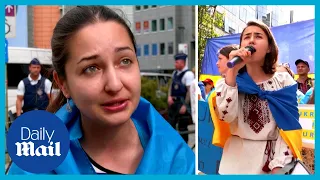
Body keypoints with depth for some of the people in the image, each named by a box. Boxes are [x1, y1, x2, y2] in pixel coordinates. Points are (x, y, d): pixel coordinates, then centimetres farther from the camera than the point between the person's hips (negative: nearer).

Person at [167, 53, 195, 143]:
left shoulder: (188, 74, -13)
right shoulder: (175, 73, 11)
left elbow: (190, 91, -17)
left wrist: (185, 105, -20)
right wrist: (169, 96, -1)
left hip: (183, 103, -8)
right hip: (173, 102, 8)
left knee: (182, 127, 0)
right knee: (171, 124, 12)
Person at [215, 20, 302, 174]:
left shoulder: (284, 81, -1)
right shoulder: (229, 80, 0)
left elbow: (288, 128, -6)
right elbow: (226, 116, -17)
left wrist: (279, 166, -17)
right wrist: (232, 72, -21)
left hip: (274, 157, 0)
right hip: (237, 159, 1)